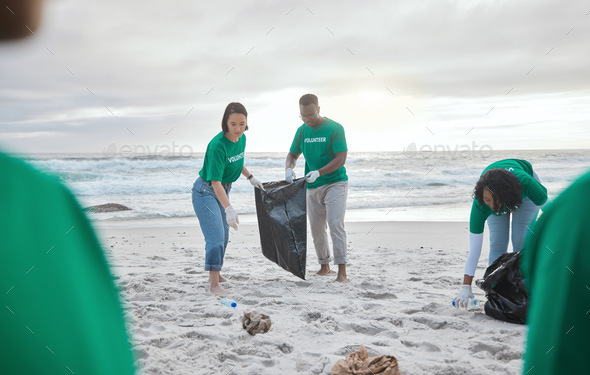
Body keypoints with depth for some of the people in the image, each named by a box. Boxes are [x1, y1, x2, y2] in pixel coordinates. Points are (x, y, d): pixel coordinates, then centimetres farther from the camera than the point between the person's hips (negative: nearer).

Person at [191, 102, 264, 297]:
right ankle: (214, 284, -9)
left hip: (224, 190, 8)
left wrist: (251, 178, 21)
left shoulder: (242, 139, -6)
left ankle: (216, 273, 38)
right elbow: (215, 182, -35)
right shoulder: (217, 145, -31)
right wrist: (229, 208, -43)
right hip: (206, 191, -8)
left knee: (223, 236, 19)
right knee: (216, 236, -14)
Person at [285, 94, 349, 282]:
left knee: (335, 224, -16)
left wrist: (319, 172, -26)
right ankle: (324, 266, 27)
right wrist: (288, 169, -6)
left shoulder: (334, 128, -10)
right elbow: (292, 154, 16)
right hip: (313, 188, 6)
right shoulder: (302, 131, 6)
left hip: (335, 183, -6)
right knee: (316, 228, 10)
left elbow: (341, 159, -16)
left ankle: (342, 271, -13)